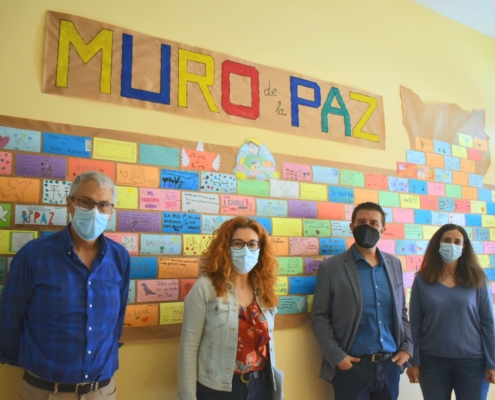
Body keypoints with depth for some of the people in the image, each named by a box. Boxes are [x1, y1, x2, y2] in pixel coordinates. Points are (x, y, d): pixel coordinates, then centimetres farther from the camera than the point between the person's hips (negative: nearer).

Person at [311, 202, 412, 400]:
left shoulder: (394, 264, 8)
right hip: (352, 366, -4)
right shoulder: (331, 267, -7)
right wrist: (336, 356, -12)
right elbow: (319, 317, -5)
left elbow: (401, 311, 14)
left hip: (390, 364, 4)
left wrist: (407, 347, 3)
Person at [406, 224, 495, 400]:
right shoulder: (422, 280, -3)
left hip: (472, 361, 0)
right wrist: (414, 361, -3)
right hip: (432, 361, 0)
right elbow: (415, 324, -1)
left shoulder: (477, 280, -2)